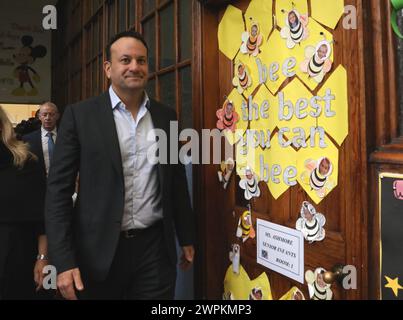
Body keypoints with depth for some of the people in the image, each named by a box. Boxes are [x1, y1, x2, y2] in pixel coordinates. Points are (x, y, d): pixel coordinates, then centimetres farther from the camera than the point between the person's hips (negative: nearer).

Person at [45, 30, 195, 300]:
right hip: (98, 251, -2)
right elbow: (59, 189, -6)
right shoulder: (80, 115, -4)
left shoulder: (166, 116, 6)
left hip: (156, 248, 3)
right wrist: (64, 261, -11)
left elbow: (177, 182, 10)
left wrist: (187, 238, 12)